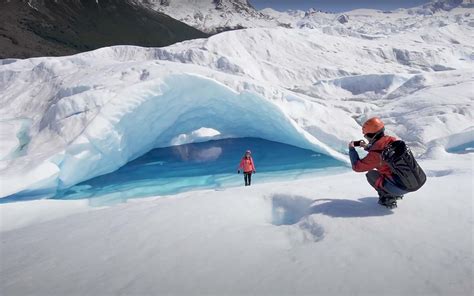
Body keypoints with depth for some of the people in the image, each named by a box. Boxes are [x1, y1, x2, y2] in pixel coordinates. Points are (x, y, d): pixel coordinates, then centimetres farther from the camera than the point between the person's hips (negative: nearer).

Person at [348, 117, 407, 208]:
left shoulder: (375, 154, -21)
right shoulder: (392, 140, -1)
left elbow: (357, 167, -7)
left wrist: (351, 148, 1)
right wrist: (367, 147, 19)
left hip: (399, 187, -7)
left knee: (371, 174, 9)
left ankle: (387, 197, 1)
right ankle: (396, 194, 24)